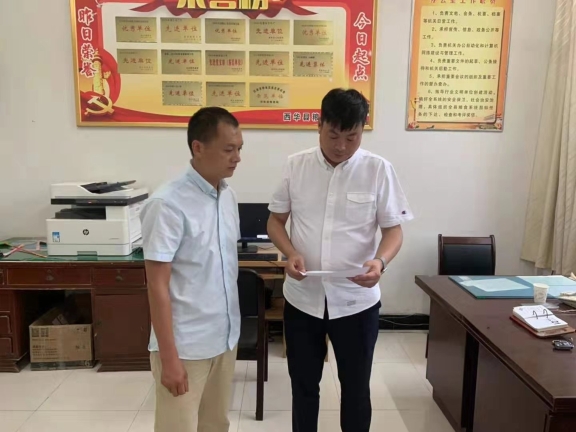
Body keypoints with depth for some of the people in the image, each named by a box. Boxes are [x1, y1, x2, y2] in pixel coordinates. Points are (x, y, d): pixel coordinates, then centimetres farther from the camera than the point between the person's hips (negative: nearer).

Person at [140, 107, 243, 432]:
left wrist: (231, 329, 15)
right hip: (186, 345, -7)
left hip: (225, 337, 7)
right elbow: (157, 286, -17)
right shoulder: (168, 204, -18)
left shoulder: (229, 196, 4)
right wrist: (169, 357, -16)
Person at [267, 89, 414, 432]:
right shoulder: (296, 166, -3)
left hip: (356, 301, -1)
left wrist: (380, 261, -25)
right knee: (304, 385, 19)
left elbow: (394, 230, -4)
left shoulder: (379, 170, -7)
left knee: (356, 388, 17)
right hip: (302, 298, 2)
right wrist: (291, 253, -15)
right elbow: (276, 220, 4)